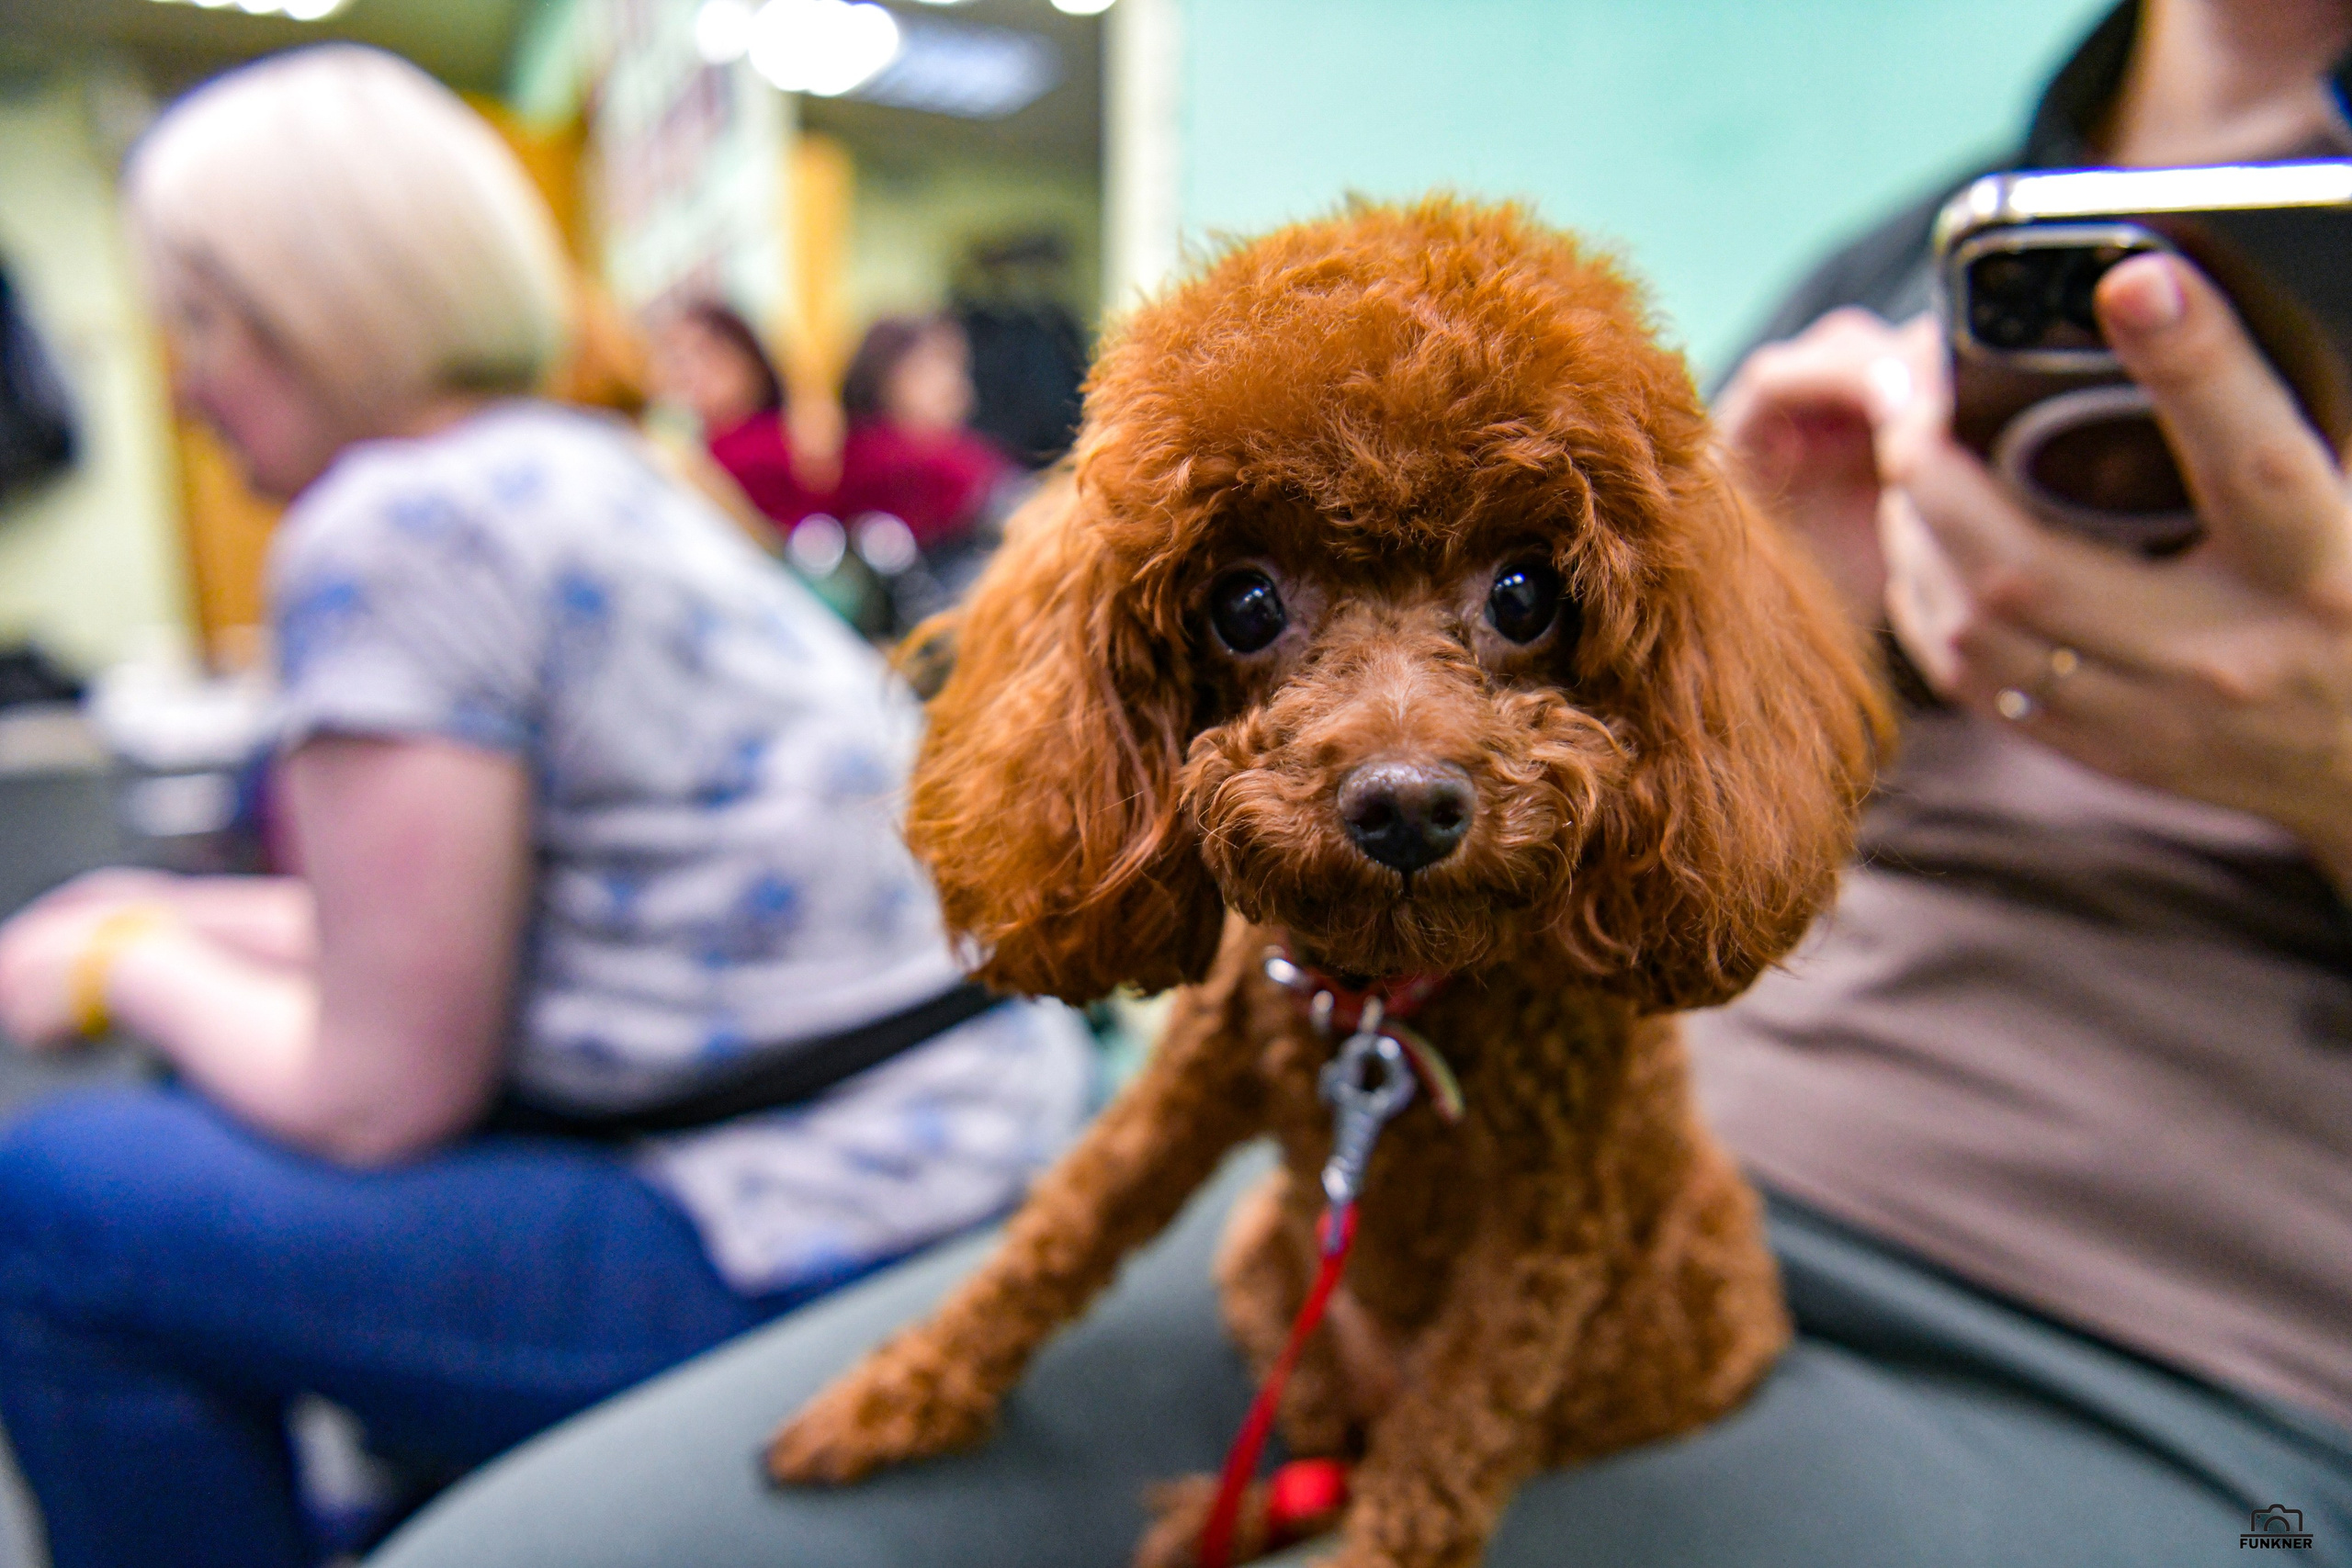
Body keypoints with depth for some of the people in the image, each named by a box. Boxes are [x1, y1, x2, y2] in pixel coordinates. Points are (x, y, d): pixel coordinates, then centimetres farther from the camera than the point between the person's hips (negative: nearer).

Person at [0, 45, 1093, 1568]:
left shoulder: (397, 523, -15)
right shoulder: (581, 470, 12)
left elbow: (378, 1094, -11)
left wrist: (134, 969, 6)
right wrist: (185, 920, 21)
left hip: (812, 1247, -9)